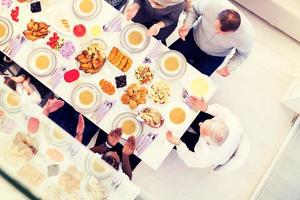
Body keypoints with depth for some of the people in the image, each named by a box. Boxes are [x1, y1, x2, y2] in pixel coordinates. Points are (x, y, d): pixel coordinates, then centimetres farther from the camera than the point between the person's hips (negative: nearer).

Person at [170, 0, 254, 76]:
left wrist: (230, 67, -28)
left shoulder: (245, 36, -35)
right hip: (194, 38, 1)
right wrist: (187, 25, -28)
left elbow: (242, 54, -12)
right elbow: (194, 8, -12)